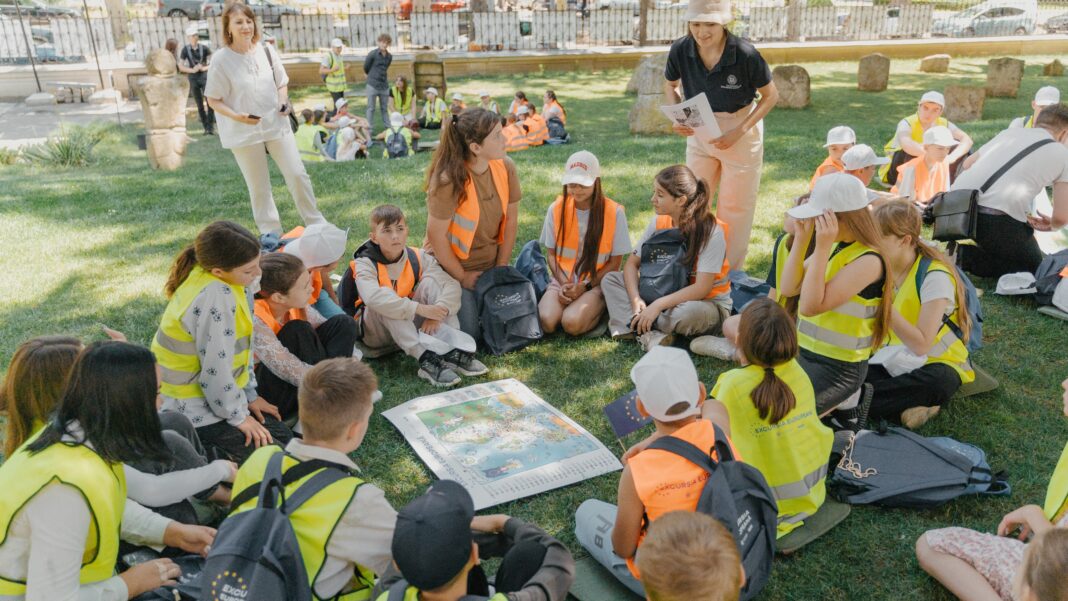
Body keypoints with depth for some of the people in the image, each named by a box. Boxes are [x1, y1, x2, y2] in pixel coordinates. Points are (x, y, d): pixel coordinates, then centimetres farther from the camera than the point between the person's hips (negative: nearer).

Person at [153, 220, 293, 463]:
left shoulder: (224, 281, -3)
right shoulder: (214, 297, -31)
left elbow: (242, 343, 7)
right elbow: (216, 369, -26)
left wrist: (250, 395, 9)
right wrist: (238, 416, -13)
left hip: (210, 393, 9)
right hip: (193, 410, -9)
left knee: (282, 435, 13)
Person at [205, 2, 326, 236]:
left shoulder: (267, 51, 0)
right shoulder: (221, 59, -10)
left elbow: (282, 84, 13)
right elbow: (213, 100, -6)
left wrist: (283, 102, -7)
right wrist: (236, 116, -22)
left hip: (276, 125, 3)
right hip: (244, 132, -3)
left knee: (298, 175, 4)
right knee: (258, 186, 6)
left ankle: (316, 223, 19)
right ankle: (271, 233, 19)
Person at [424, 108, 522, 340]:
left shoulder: (505, 167, -11)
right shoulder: (449, 180, -28)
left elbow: (510, 220, -2)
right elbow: (436, 234, -21)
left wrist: (501, 267, -1)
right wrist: (462, 277, -11)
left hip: (490, 263, 5)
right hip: (452, 265, -5)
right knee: (470, 334, -5)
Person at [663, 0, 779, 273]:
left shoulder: (745, 54, -26)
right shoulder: (680, 50, -17)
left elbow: (771, 96, -12)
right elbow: (670, 85, 5)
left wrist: (738, 132, -20)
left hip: (740, 132, -3)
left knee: (734, 206, 7)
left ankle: (731, 273, 23)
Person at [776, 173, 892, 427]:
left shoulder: (868, 260, -22)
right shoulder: (832, 245, 2)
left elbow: (811, 306, -27)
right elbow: (788, 288, -1)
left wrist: (822, 248, -29)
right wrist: (802, 237, -8)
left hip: (838, 366, -8)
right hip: (803, 352, 8)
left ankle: (845, 402, 5)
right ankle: (841, 398, 18)